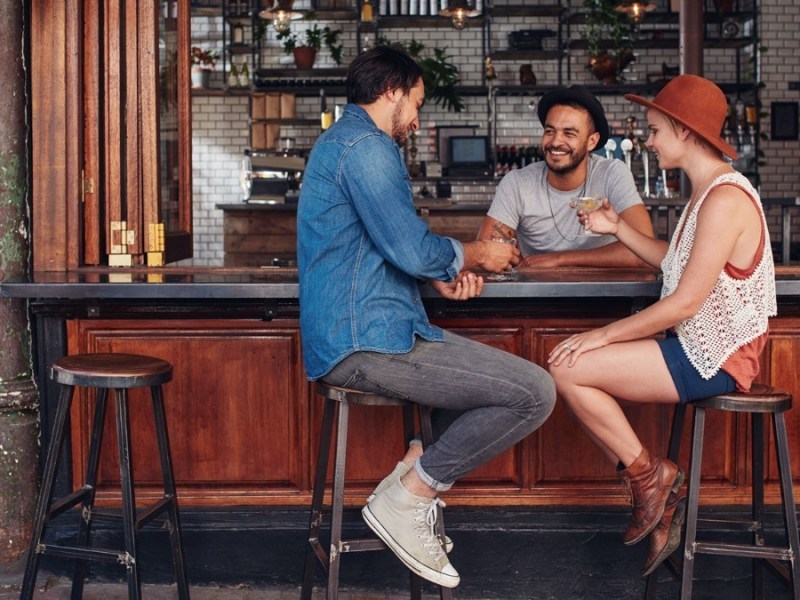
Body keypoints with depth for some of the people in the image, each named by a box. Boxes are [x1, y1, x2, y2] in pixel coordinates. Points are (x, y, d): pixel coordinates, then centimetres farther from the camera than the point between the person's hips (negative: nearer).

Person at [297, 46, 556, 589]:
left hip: (356, 335, 11)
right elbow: (413, 249, -19)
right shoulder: (366, 146, -12)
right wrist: (475, 255, 0)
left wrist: (440, 275, 11)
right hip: (368, 341, -11)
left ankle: (418, 471, 10)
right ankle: (407, 498, -6)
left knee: (508, 374, 21)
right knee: (535, 393, -15)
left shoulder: (344, 142, 21)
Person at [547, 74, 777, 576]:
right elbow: (676, 264, 19)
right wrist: (618, 229, 9)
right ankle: (658, 500, 8)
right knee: (575, 369, 5)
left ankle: (648, 475, 3)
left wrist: (604, 336, -16)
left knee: (570, 370, -15)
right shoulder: (708, 192, 12)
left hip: (714, 358, -11)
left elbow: (685, 302, -23)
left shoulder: (725, 198, -21)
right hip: (700, 346, 11)